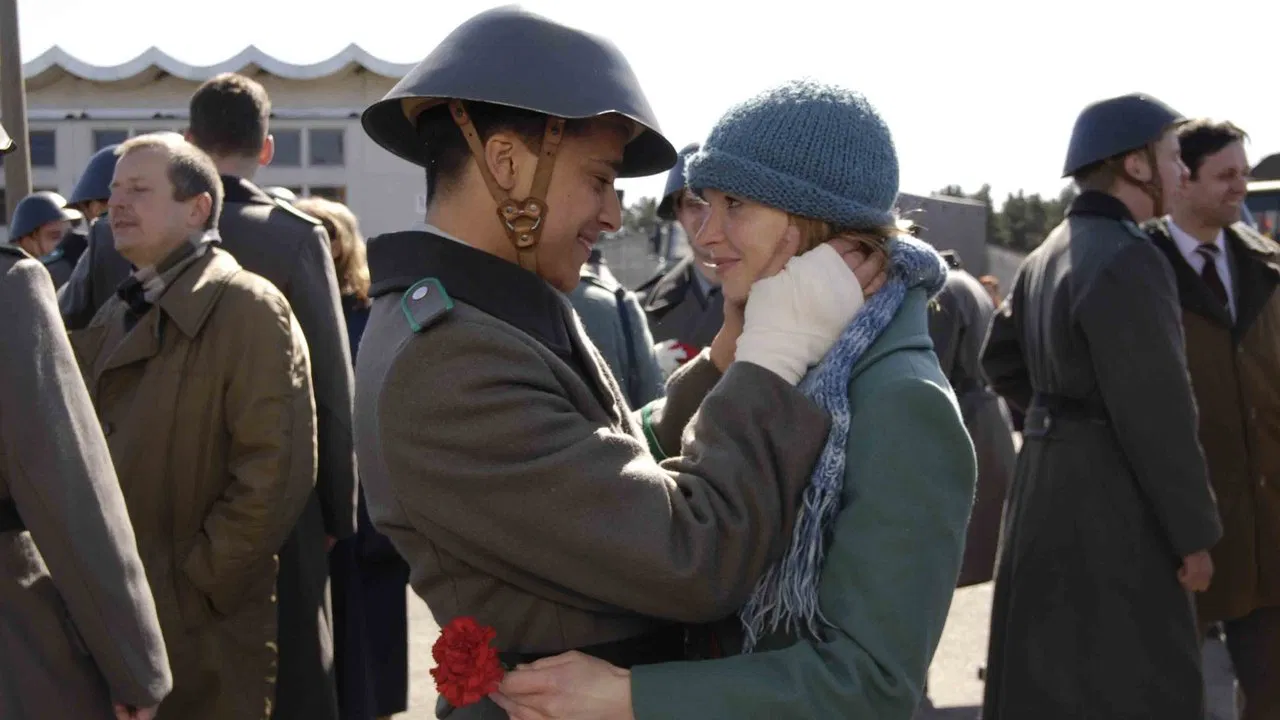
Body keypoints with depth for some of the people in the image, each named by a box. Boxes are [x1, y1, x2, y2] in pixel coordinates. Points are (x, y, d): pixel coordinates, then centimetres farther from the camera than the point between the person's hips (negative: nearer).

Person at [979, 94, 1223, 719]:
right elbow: (1157, 415, -20)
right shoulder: (1128, 259, -18)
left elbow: (1001, 358, 20)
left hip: (1046, 478, 10)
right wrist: (1194, 534, -13)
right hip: (1110, 497, -9)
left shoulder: (1047, 255, 11)